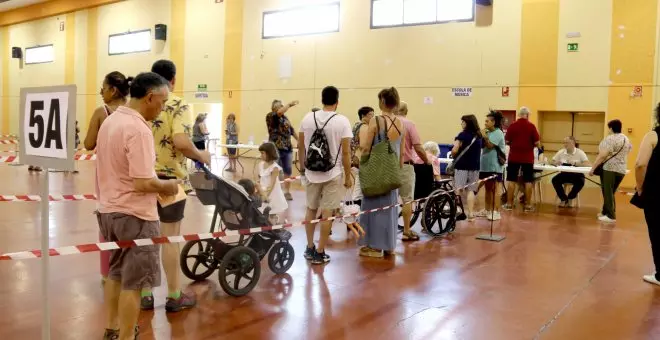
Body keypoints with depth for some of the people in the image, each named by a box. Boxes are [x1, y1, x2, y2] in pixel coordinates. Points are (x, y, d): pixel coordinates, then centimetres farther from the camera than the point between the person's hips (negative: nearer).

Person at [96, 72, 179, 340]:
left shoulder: (110, 121, 7)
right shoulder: (138, 129, -22)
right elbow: (143, 183, -26)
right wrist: (166, 185, -9)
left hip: (108, 209, 9)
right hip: (134, 215, -9)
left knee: (116, 273, 21)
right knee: (133, 282, 3)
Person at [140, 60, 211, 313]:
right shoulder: (178, 105, -11)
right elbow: (181, 142, -24)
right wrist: (201, 156, -8)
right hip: (170, 179, -5)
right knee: (170, 238, 4)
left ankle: (146, 294, 20)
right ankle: (174, 296, 14)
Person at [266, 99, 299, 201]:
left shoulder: (285, 117, 14)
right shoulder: (270, 116, -5)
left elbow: (291, 129, 21)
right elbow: (279, 112, -25)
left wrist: (299, 140, 19)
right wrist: (290, 104, -22)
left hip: (288, 148, 6)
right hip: (276, 148, -6)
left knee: (288, 171, 7)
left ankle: (287, 192, 17)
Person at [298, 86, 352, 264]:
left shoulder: (308, 118, 0)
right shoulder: (342, 121, -10)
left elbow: (301, 147, 5)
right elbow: (345, 152, -11)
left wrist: (303, 168, 18)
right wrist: (348, 176, -2)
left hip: (311, 173, 4)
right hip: (333, 174, -3)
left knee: (311, 209, 17)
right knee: (327, 213, 4)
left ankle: (310, 248, 26)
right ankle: (320, 253, 9)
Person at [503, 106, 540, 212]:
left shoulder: (512, 126, -3)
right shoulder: (531, 126, -5)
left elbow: (507, 141, 0)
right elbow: (537, 143, -6)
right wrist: (530, 144, 14)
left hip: (514, 157, 0)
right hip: (528, 158, 0)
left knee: (511, 180, 6)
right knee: (528, 181, 7)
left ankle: (509, 204, 7)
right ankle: (527, 205, 9)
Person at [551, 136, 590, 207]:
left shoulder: (580, 153, -8)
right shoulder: (561, 152, 1)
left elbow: (587, 164, -19)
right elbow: (552, 162, 6)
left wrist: (575, 163, -33)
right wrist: (556, 163, -19)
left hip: (576, 174, -3)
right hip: (564, 174, 3)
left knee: (580, 182, -33)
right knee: (555, 180, -24)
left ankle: (570, 198, -7)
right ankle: (564, 199, -4)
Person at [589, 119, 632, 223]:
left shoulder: (609, 139, -12)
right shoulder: (626, 139, 14)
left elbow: (602, 156, -18)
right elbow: (628, 153, 24)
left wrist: (592, 168, -16)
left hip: (609, 169, -8)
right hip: (621, 170, 8)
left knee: (607, 192, -2)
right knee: (610, 193, 16)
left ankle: (610, 216, -1)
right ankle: (606, 212, 23)